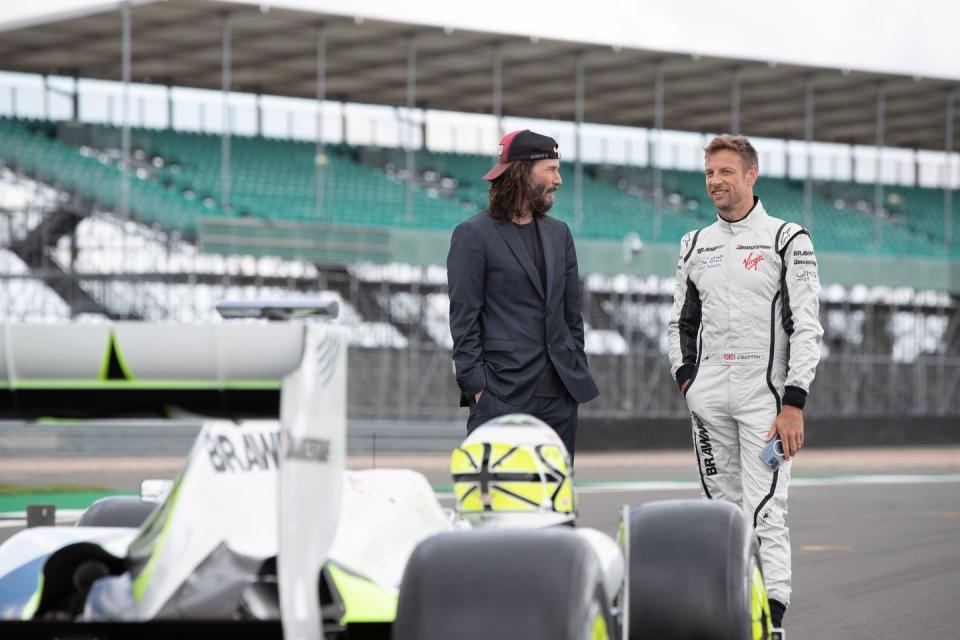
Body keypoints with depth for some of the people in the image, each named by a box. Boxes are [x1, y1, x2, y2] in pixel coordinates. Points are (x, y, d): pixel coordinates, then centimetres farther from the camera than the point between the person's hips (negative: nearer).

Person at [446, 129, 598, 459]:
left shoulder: (558, 234, 17)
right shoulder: (473, 234, -2)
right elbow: (464, 319, -6)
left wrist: (579, 374, 13)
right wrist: (476, 387, -11)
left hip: (560, 395, 6)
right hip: (502, 395, -6)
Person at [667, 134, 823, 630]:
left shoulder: (788, 240, -3)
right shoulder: (695, 246, 13)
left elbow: (807, 328, -8)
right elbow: (681, 321, 24)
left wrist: (793, 404, -16)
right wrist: (685, 375, 7)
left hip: (766, 393, -5)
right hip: (709, 397, 5)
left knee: (765, 509, -13)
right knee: (723, 504, 8)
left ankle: (771, 615, -17)